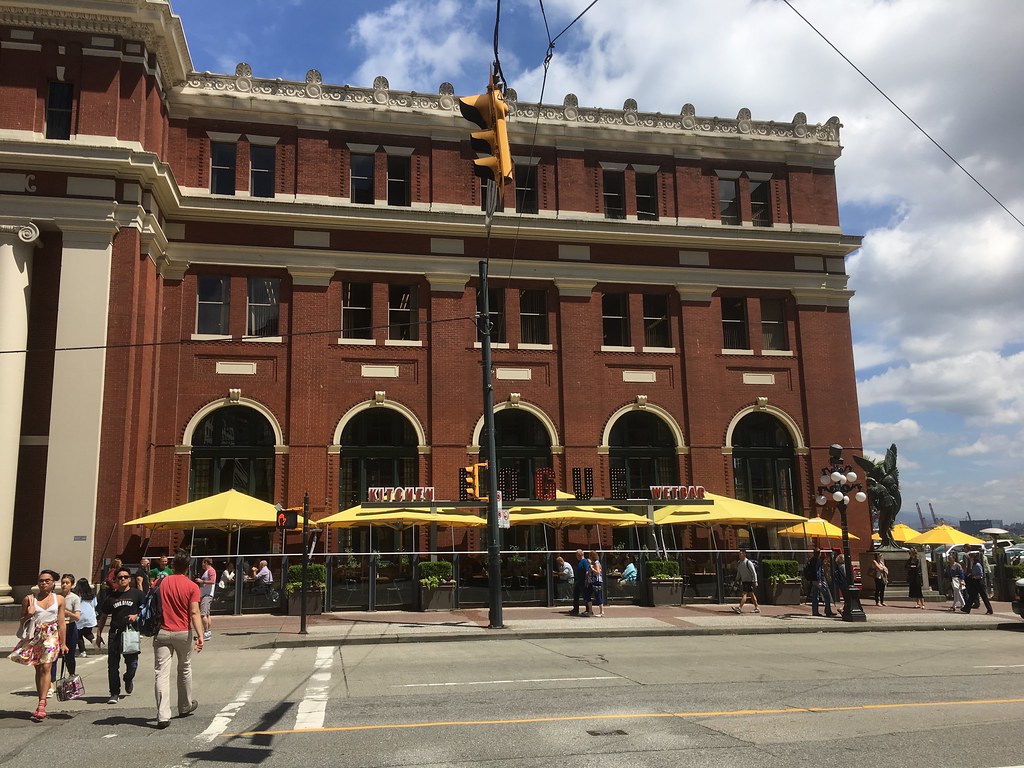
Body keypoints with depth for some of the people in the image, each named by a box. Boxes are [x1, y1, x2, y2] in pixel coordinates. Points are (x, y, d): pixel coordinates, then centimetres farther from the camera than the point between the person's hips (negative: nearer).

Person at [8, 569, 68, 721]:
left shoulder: (59, 599, 6)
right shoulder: (29, 599, 6)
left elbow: (61, 623, 8)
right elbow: (22, 620, 12)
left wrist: (63, 643, 6)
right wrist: (29, 615, -11)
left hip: (51, 636, -2)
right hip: (34, 636, 2)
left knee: (46, 667, -14)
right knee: (38, 669, 7)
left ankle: (41, 704, -21)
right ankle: (41, 703, 15)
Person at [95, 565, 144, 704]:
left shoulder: (137, 594, 5)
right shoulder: (111, 597, 14)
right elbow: (103, 617, 18)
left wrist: (136, 616, -12)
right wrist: (98, 633, 13)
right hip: (114, 634, 2)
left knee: (132, 663, -2)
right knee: (113, 665, 1)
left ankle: (128, 679, 31)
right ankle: (114, 693, 10)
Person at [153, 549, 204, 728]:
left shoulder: (162, 582, 1)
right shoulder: (192, 586, -6)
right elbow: (194, 613, -14)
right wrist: (200, 635, -15)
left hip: (162, 632, 0)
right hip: (183, 633, 0)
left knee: (162, 673, -2)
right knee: (184, 669, 19)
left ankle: (163, 716, -10)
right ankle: (185, 706, 34)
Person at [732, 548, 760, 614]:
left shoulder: (748, 563, -15)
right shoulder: (739, 563, 7)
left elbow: (754, 572, -13)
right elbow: (738, 573, 19)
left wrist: (755, 581, -16)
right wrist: (737, 580, 19)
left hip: (749, 581, -7)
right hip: (743, 581, 8)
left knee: (744, 594, -14)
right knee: (751, 594, 12)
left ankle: (740, 607, -20)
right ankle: (757, 608, 18)